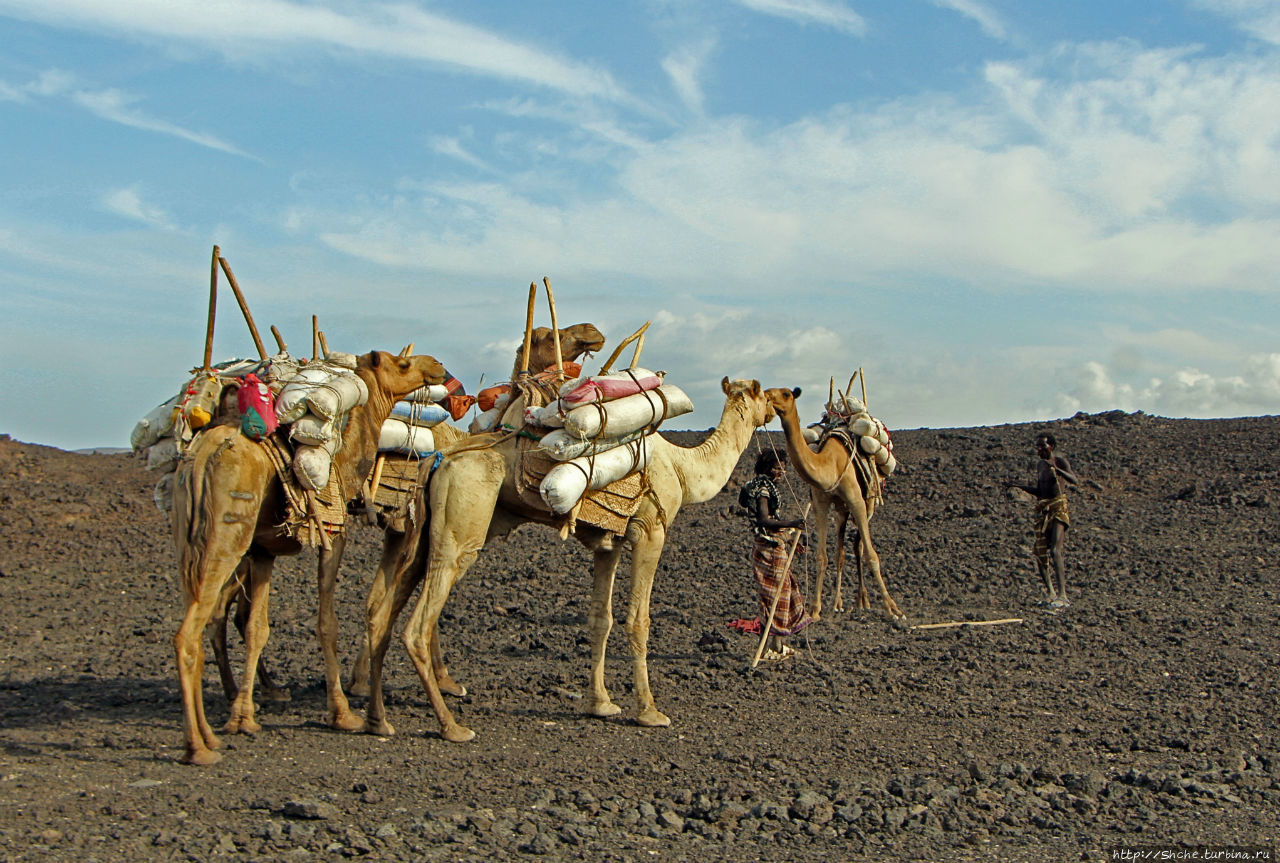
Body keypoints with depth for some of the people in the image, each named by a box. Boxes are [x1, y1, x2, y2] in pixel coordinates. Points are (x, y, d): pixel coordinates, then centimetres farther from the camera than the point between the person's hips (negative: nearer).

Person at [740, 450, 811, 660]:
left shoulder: (766, 486, 15)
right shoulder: (762, 487, -15)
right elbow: (764, 520, -24)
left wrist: (788, 537, 27)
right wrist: (791, 524, -31)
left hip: (775, 546, 10)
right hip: (769, 547, -10)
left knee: (784, 593, 15)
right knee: (774, 596, -6)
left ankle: (780, 645, 22)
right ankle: (767, 649, -1)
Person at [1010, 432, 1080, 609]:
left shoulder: (1060, 461, -4)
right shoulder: (1040, 465, 16)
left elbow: (1075, 481, -21)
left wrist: (1056, 469, -35)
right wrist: (1020, 486, 11)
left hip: (1058, 508, -7)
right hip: (1042, 510, 7)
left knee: (1055, 551, -19)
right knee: (1040, 553, 4)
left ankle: (1062, 596, -23)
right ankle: (1051, 593, 15)